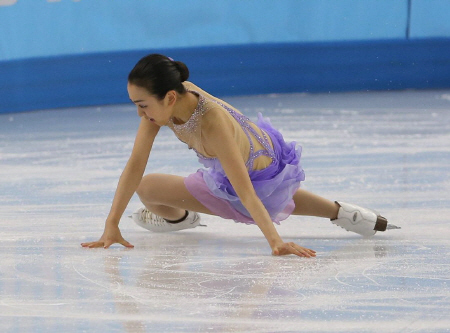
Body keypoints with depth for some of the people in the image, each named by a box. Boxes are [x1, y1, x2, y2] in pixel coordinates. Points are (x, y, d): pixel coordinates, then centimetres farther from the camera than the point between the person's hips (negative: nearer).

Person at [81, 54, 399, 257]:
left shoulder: (210, 122, -42)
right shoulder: (162, 100, -23)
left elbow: (244, 190, -43)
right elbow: (135, 165, -21)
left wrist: (275, 241, -49)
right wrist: (111, 225, -25)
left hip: (265, 182, -7)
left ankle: (179, 217, 29)